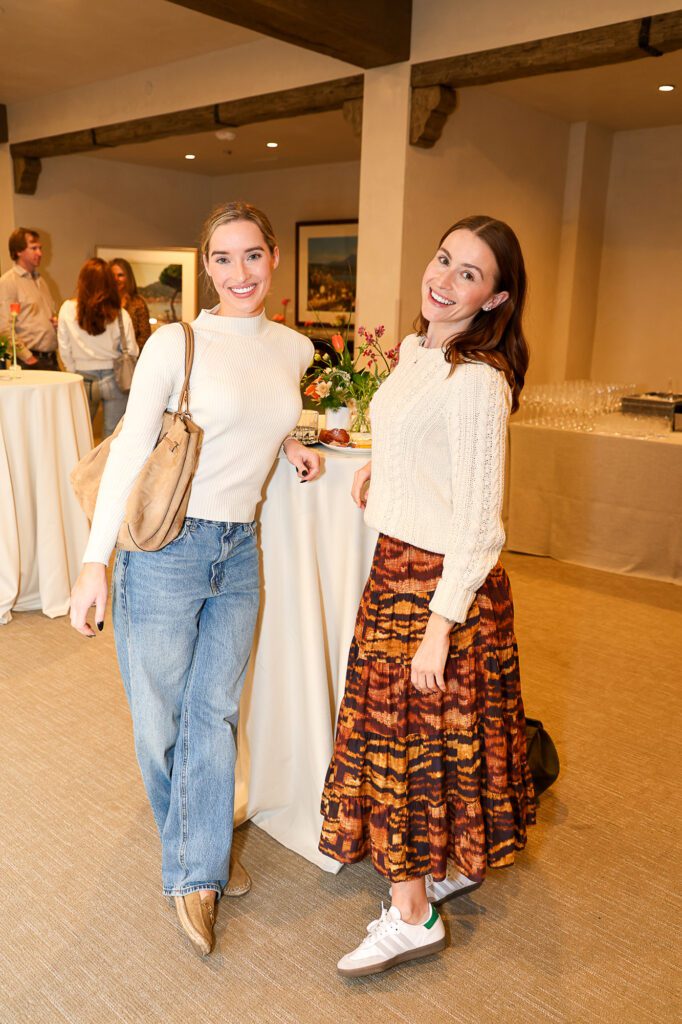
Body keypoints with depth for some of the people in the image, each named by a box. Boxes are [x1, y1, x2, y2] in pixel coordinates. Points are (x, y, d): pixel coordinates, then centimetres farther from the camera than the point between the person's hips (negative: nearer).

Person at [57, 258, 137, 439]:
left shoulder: (67, 310, -7)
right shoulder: (120, 314, -10)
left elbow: (64, 350, -1)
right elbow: (132, 351, -6)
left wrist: (74, 373, 14)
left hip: (83, 379, 1)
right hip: (114, 378, -1)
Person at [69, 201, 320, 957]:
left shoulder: (295, 350, 5)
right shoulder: (176, 342, -10)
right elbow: (129, 450, -10)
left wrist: (288, 446, 6)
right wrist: (95, 561, -13)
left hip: (238, 553, 4)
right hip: (166, 547, -4)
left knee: (215, 713, 11)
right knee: (159, 715, 10)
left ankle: (195, 871, 28)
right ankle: (190, 843, 37)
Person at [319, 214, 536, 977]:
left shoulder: (476, 380, -21)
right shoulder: (416, 348, 7)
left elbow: (479, 519, -21)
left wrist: (441, 623, -21)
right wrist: (377, 467, 11)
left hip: (440, 579, -9)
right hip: (398, 564, 9)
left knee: (411, 736, 3)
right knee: (405, 731, 19)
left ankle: (411, 916, 22)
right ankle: (449, 866, 39)